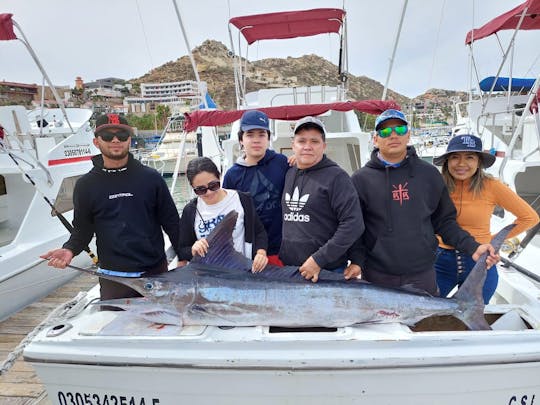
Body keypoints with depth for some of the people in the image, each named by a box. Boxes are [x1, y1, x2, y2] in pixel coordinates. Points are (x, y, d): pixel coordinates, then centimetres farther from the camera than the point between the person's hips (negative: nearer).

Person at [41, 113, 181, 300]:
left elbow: (171, 221, 3)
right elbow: (82, 228, 9)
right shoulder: (86, 185, 3)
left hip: (156, 271, 0)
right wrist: (69, 249, -10)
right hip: (113, 277, 0)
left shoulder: (151, 178, 0)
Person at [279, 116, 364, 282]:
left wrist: (319, 260, -16)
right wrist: (282, 256, 5)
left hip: (328, 271, -5)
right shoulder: (288, 174, 9)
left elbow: (353, 224, -15)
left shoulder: (336, 176, -8)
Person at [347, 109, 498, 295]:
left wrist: (472, 246, -2)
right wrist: (357, 261, -14)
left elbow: (444, 220, 9)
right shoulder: (361, 178, -2)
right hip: (377, 277, -2)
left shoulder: (429, 174, 5)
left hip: (422, 276, 2)